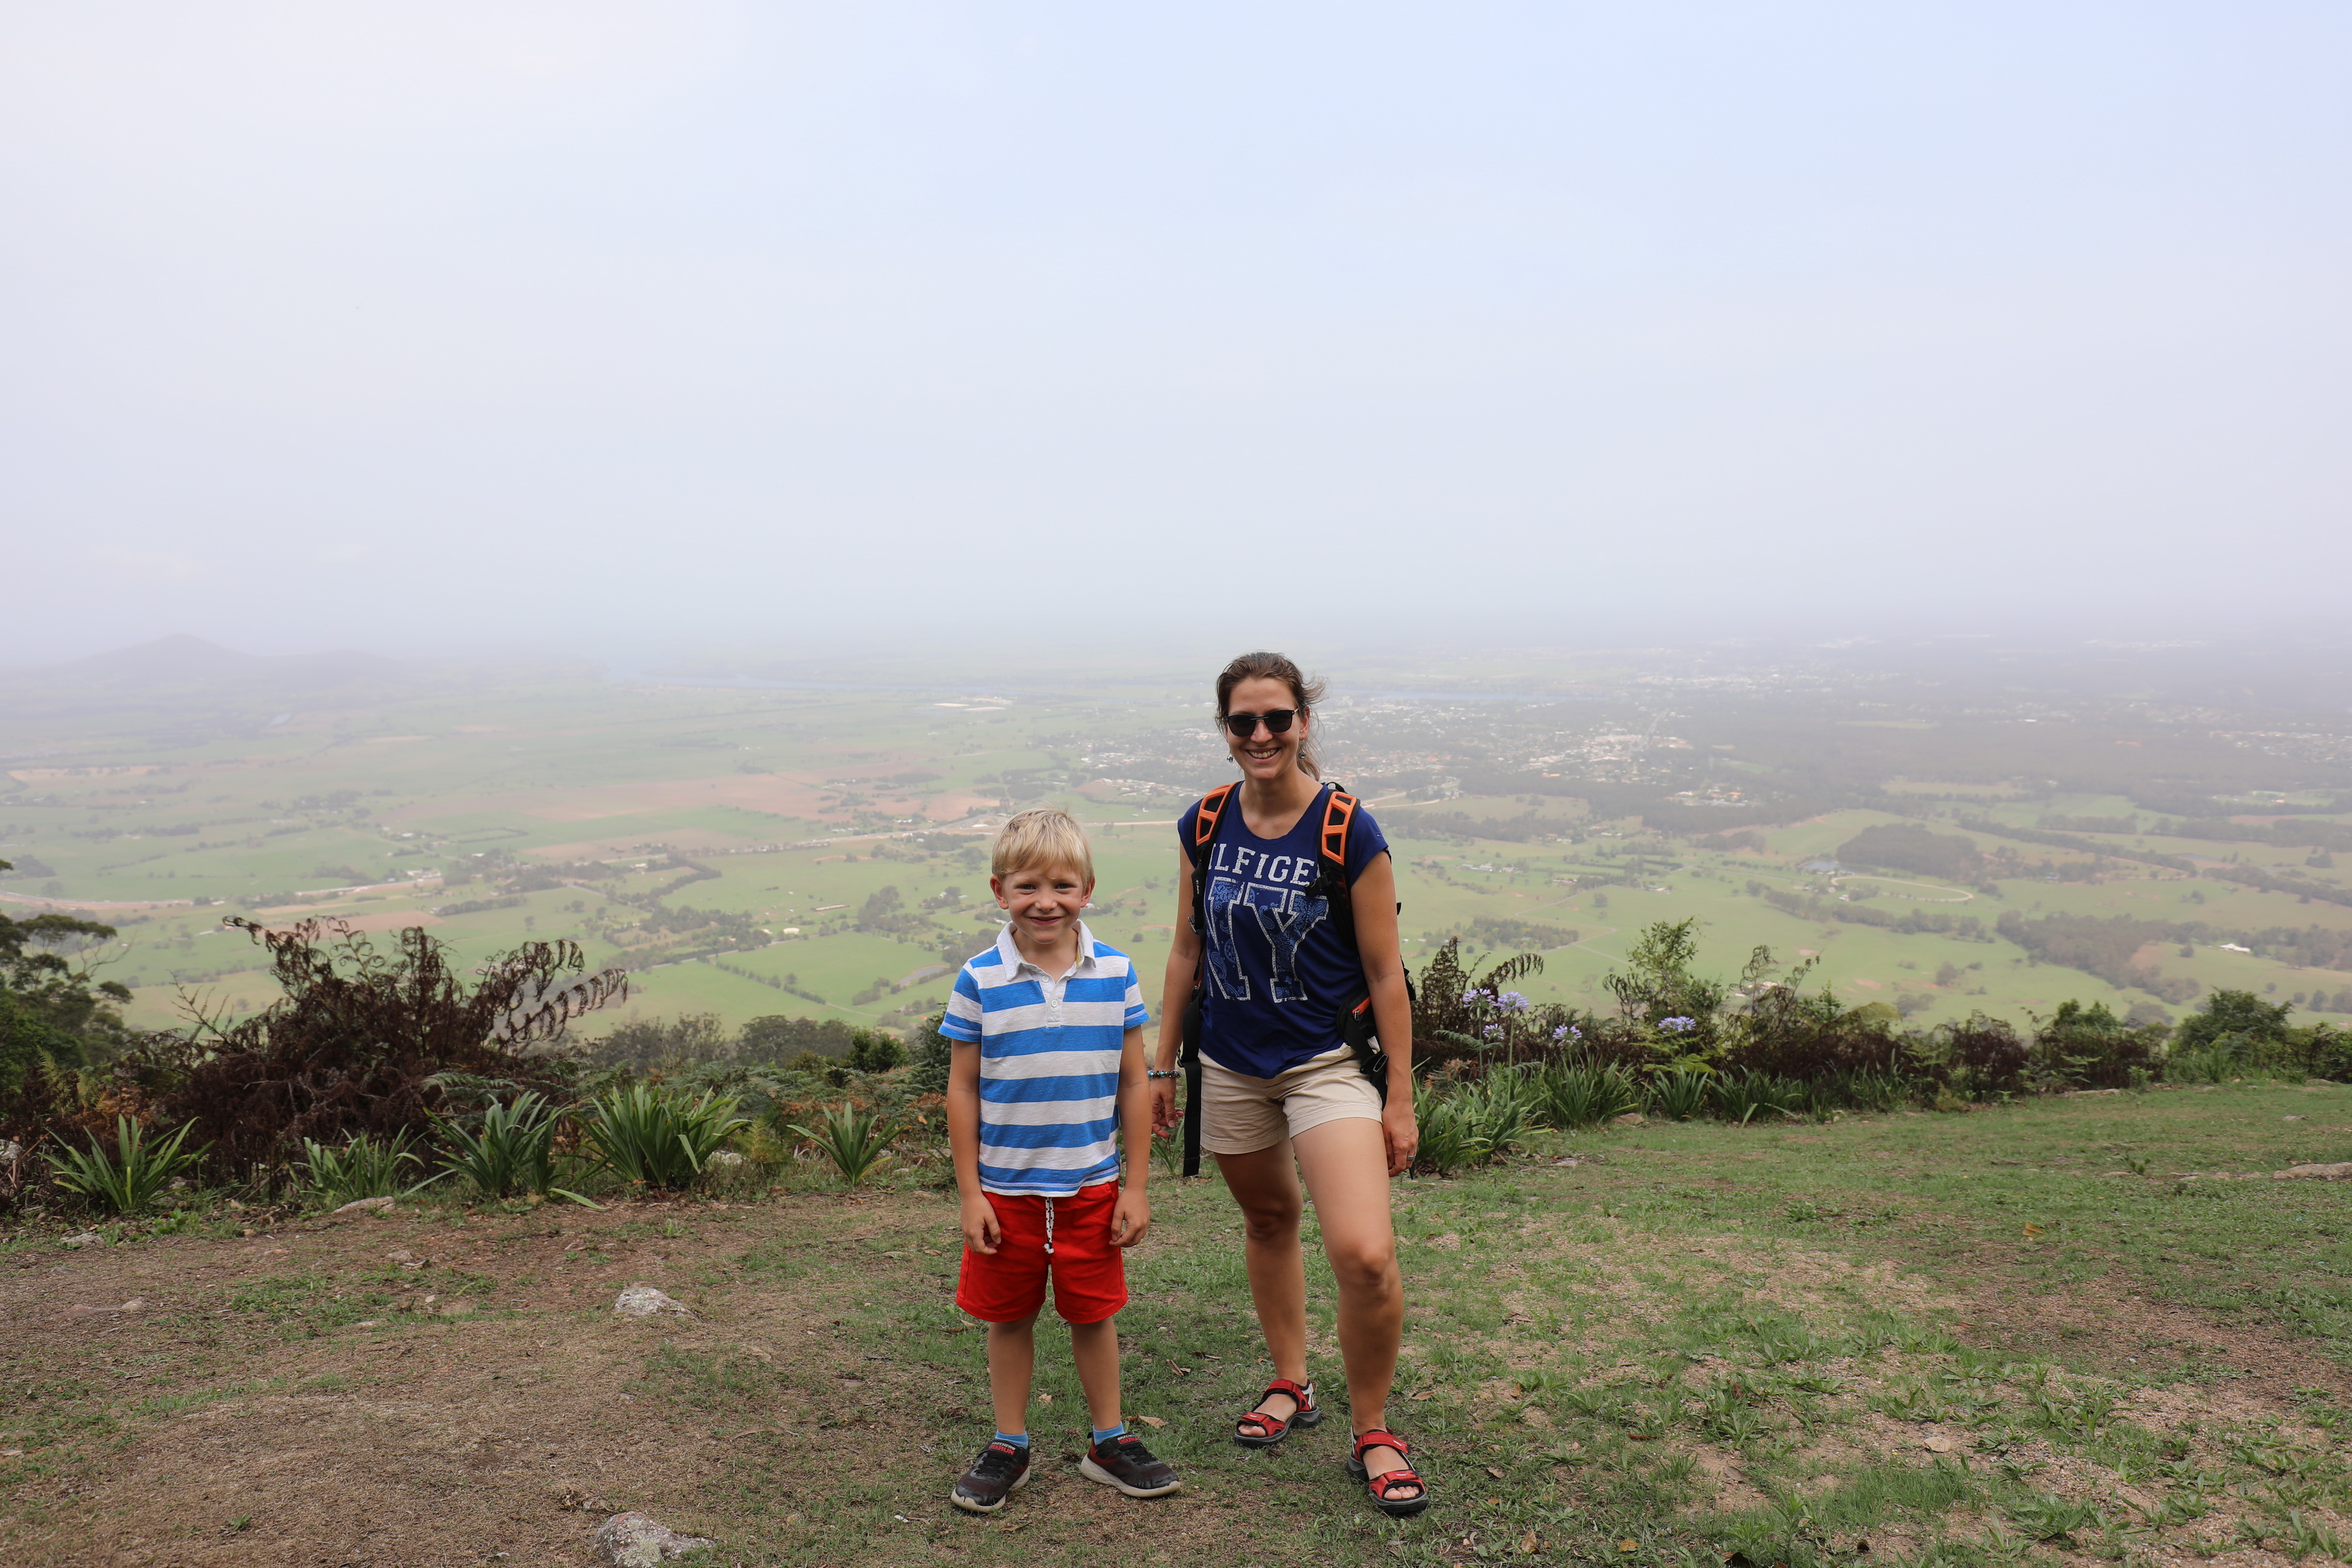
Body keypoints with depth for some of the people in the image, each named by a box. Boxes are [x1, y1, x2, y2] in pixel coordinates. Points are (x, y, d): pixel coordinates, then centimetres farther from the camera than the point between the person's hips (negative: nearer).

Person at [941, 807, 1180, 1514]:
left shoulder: (1115, 973, -5)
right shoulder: (980, 981, -9)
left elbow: (1133, 1085, 1)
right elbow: (962, 1091, -4)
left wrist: (1136, 1185, 1)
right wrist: (970, 1195, -5)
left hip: (1091, 1187, 1)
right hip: (1006, 1189, -1)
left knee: (1092, 1313, 13)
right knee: (1009, 1318, 13)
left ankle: (1109, 1442, 30)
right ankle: (1009, 1446, 30)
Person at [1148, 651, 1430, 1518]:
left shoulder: (1350, 832, -14)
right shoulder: (1205, 825, -2)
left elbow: (1384, 974, -9)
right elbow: (1188, 951, 8)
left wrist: (1400, 1100, -7)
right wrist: (1161, 1064, 10)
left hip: (1327, 1063, -4)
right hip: (1231, 1065, 4)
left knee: (1365, 1256, -17)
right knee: (1267, 1219, 21)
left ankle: (1372, 1432, 8)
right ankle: (1290, 1384, 44)